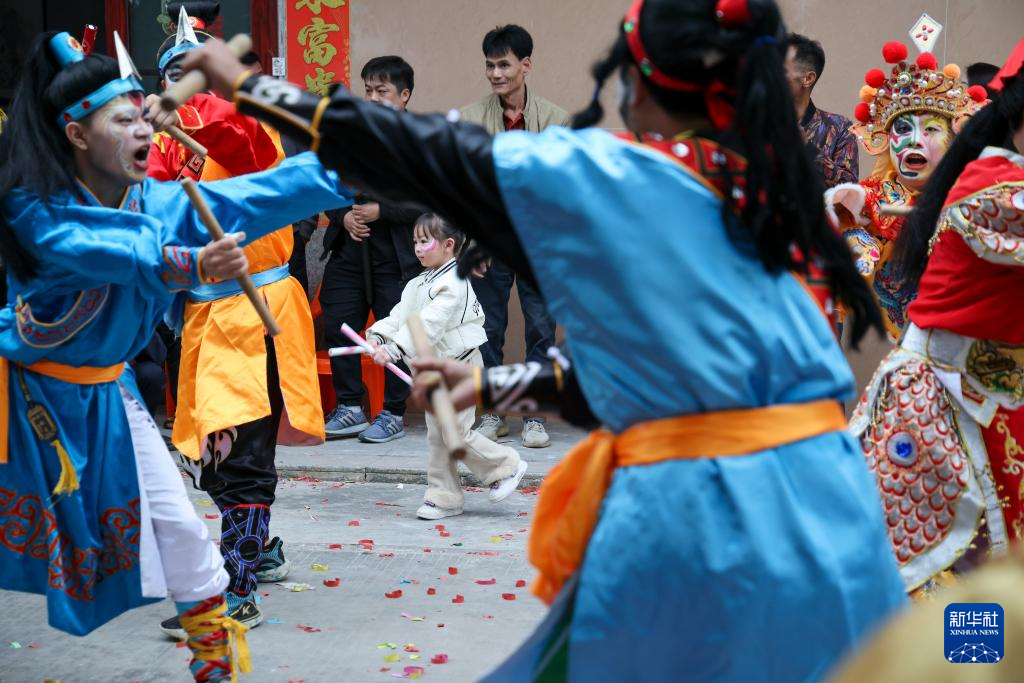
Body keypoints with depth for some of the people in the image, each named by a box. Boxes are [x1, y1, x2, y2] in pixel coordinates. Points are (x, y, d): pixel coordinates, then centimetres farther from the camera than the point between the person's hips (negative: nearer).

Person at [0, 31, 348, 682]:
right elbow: (108, 252, -39)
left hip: (105, 392, 5)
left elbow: (255, 197, -10)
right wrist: (189, 264, -56)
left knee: (177, 524, 4)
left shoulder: (159, 202, -5)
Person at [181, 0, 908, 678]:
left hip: (693, 517, -5)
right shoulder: (769, 188, 13)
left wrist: (252, 89, 18)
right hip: (823, 505, 5)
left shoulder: (586, 173, -2)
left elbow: (423, 156, 7)